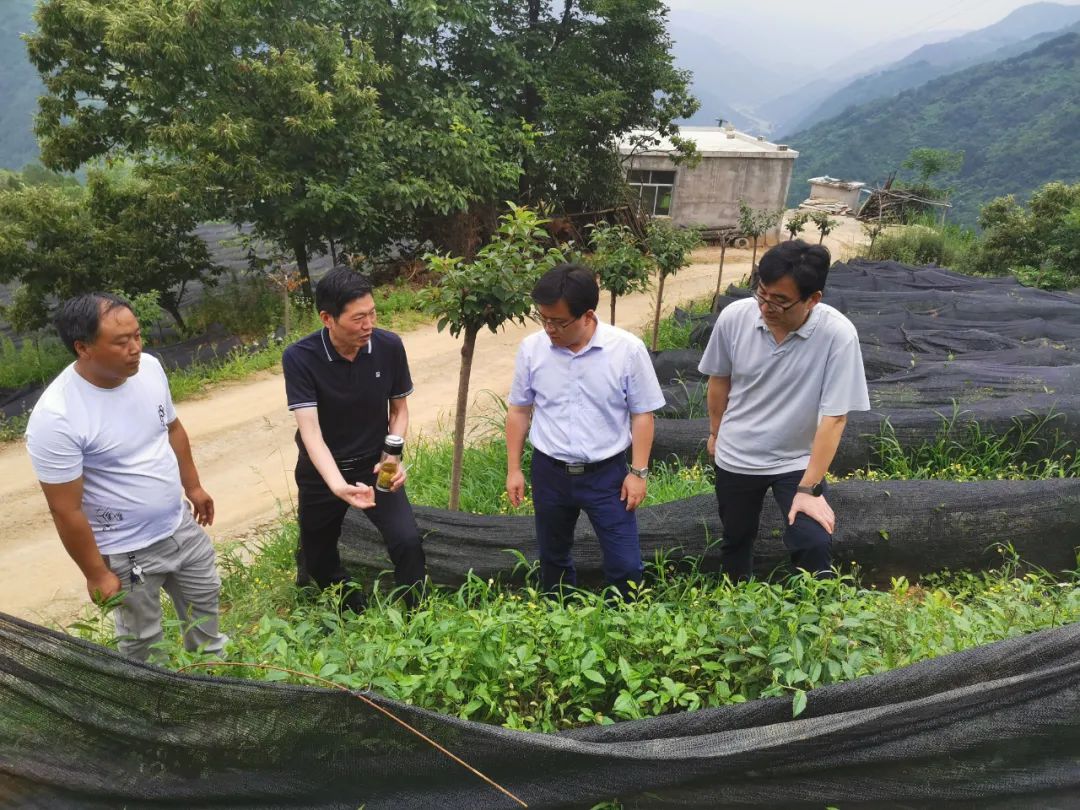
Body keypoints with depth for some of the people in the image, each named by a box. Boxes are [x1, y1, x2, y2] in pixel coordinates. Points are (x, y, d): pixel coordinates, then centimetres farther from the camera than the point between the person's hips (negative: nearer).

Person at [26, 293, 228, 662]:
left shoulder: (149, 367, -11)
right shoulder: (55, 418, -30)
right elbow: (67, 512, -22)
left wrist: (193, 487, 15)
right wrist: (97, 575, -14)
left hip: (181, 525, 7)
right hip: (126, 552, -6)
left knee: (204, 601, 27)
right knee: (142, 642, 16)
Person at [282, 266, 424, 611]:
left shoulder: (389, 346, -16)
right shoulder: (299, 358, -23)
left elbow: (399, 409, -2)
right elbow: (310, 430, -29)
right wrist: (338, 485, -45)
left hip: (374, 465, 1)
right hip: (322, 472, 0)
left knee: (408, 541, -19)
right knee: (319, 562, 14)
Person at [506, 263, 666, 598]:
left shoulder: (627, 349, -13)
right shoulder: (531, 348, -7)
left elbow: (642, 414, -5)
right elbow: (519, 410, 4)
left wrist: (638, 472, -7)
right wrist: (513, 469, 4)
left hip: (607, 473, -2)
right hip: (550, 472, 3)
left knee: (625, 565, 2)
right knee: (553, 559, 18)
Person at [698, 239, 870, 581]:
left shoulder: (837, 334, -26)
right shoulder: (734, 316, -19)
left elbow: (834, 417, -22)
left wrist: (809, 489, -22)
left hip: (797, 460, -2)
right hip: (734, 457, 2)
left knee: (815, 546, -17)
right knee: (736, 542, 18)